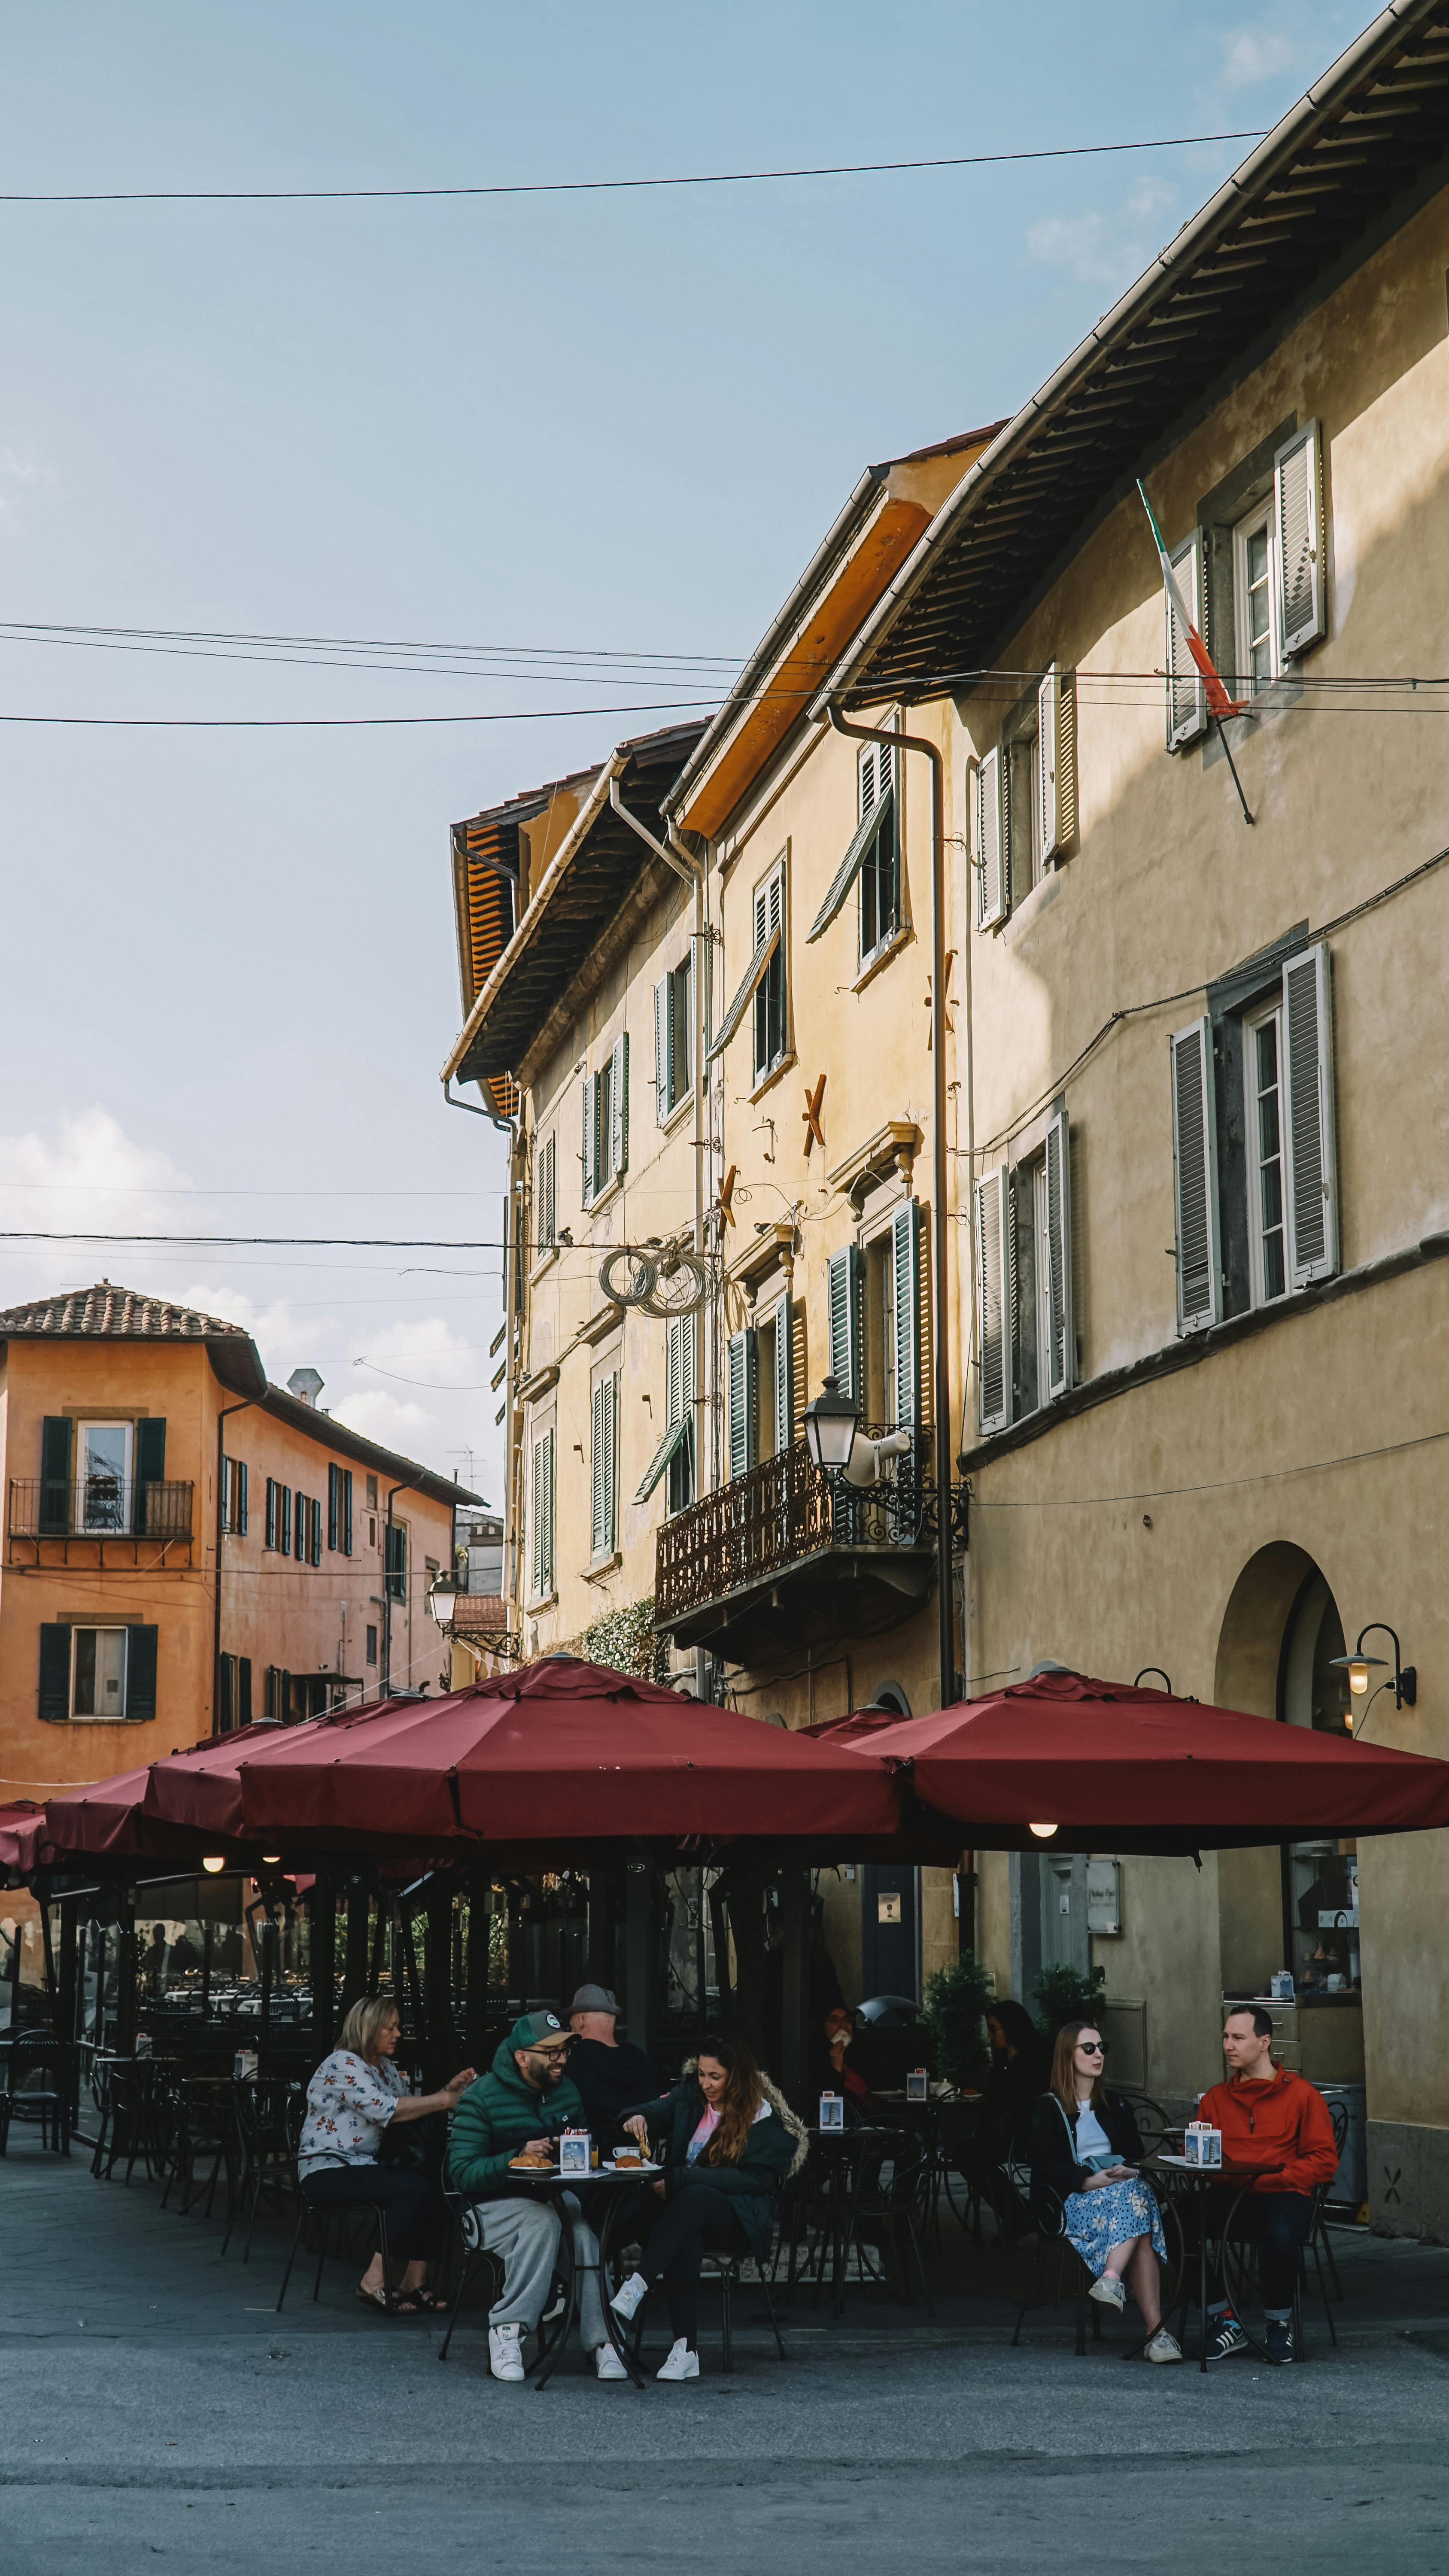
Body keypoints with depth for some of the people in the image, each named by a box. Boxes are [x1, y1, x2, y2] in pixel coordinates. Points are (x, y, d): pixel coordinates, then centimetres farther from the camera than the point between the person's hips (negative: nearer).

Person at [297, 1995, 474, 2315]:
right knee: (414, 2187, -29)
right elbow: (384, 2110, -25)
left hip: (363, 2166, 9)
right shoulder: (343, 2065, -14)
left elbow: (409, 2105, 13)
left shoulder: (384, 2066, 16)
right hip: (326, 2172, -9)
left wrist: (449, 2089, -2)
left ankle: (415, 2281, -13)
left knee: (437, 2185, -15)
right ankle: (375, 2281, -22)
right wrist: (443, 2100, -25)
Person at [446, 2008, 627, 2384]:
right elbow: (462, 2173, -12)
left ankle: (603, 2339, -32)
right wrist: (518, 2157, -24)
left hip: (556, 2195, 4)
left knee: (588, 2224, -30)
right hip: (496, 2203, -4)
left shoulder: (567, 2091, 11)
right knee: (543, 2221, -37)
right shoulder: (482, 2097, -6)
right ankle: (507, 2329, -30)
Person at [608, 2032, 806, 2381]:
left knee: (696, 2197, -38)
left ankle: (639, 2284, -50)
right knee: (684, 2240, -36)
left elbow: (752, 2179, -12)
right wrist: (640, 2118, -24)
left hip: (740, 2219, -3)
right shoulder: (691, 2094, 13)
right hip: (687, 2210, 3)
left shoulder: (764, 2120, -3)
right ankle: (686, 2349, -43)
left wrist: (679, 2179, -17)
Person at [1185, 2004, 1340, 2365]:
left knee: (1279, 2234, -39)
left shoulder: (1301, 2094, 6)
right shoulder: (1215, 2099, 18)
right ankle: (1224, 2322, -11)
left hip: (1284, 2194, -3)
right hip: (1228, 2195, 4)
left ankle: (1279, 2323, -9)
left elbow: (1324, 2161, -1)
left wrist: (1265, 2180, -12)